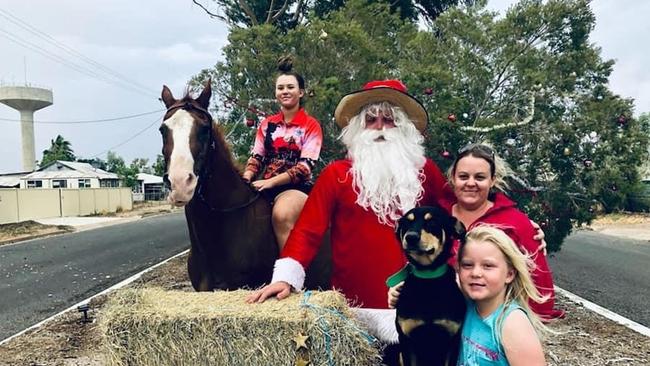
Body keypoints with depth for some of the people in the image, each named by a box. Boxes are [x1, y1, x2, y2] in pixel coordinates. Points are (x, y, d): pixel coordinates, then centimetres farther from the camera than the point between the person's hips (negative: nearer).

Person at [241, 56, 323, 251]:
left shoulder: (311, 125, 3)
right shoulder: (267, 124, 18)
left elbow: (305, 167, -7)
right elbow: (256, 157, 13)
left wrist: (270, 182, -19)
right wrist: (246, 179, -9)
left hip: (297, 186, -4)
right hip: (266, 186, 5)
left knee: (281, 214, -36)